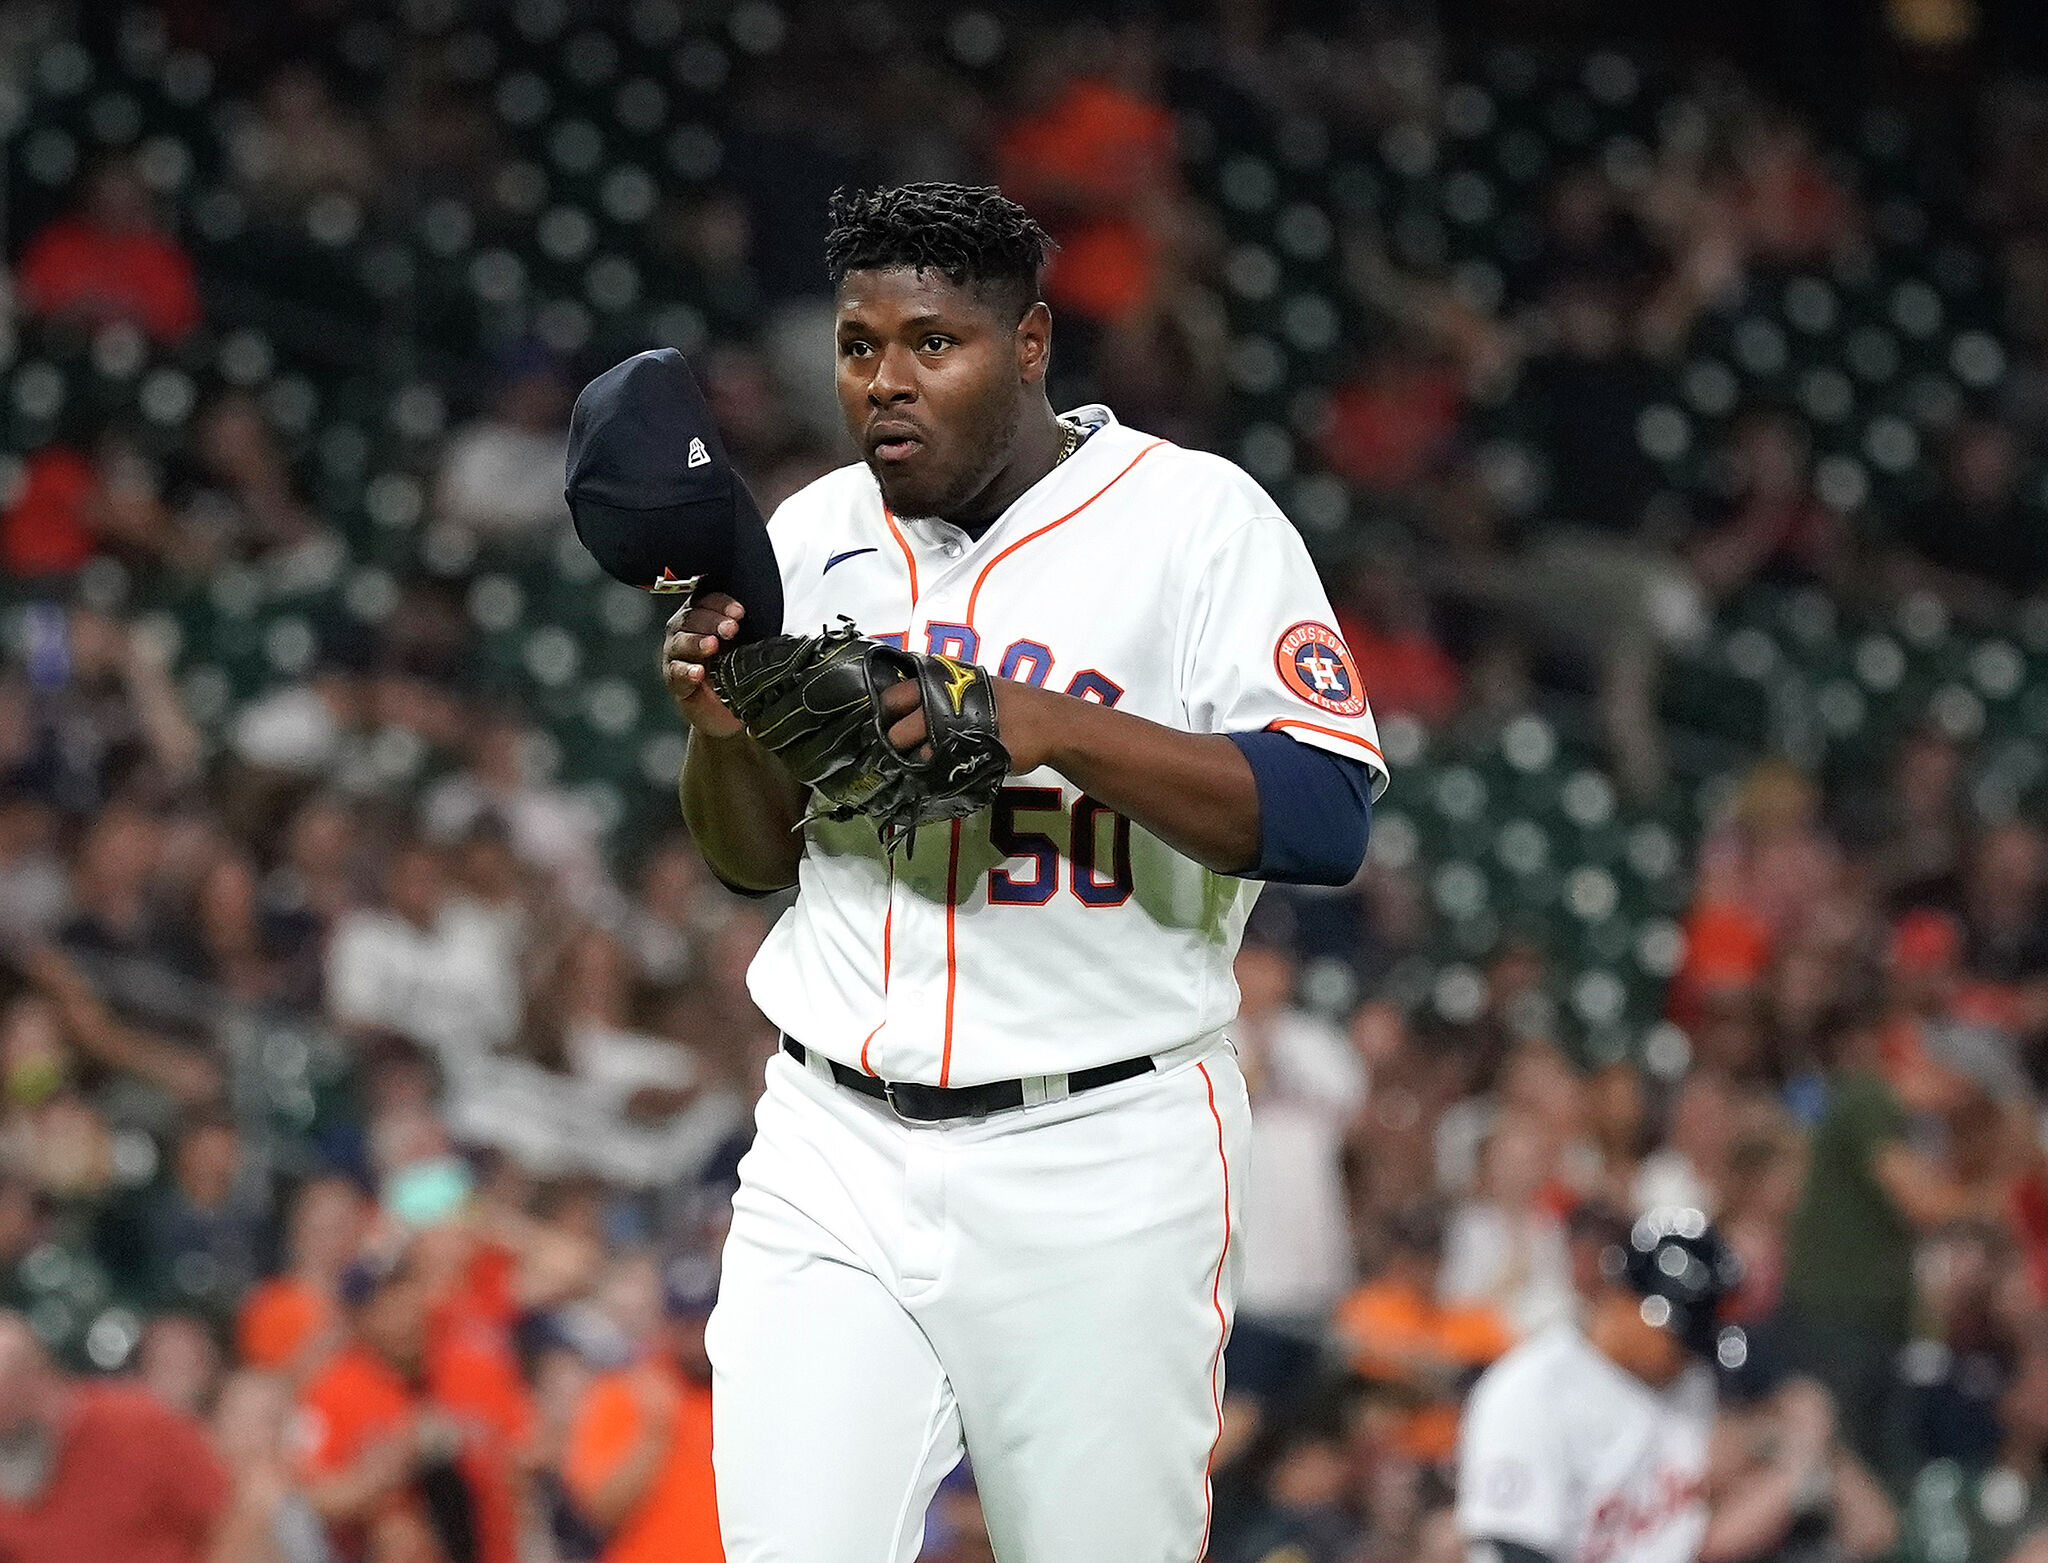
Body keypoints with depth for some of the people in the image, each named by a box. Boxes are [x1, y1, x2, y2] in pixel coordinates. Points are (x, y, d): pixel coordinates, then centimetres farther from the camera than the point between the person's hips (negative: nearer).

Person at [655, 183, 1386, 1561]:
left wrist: (1053, 728, -24)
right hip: (836, 1145, 4)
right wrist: (723, 724, -4)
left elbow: (1324, 819, -14)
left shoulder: (1196, 518, -4)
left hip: (1101, 1164, -4)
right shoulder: (815, 537, 11)